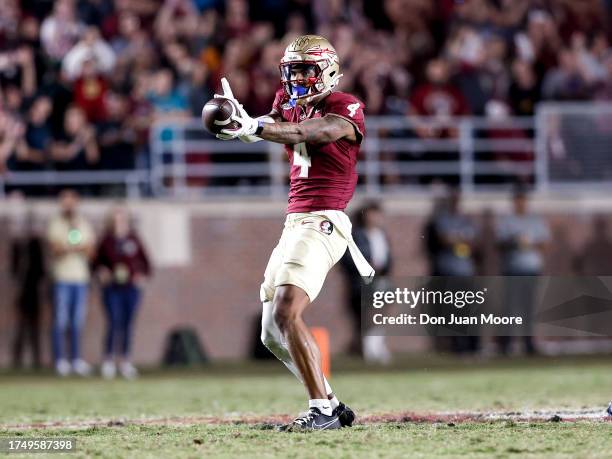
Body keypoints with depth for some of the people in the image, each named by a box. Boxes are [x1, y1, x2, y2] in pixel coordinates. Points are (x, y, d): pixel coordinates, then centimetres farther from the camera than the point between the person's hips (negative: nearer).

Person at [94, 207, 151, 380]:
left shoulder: (134, 240, 5)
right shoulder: (107, 241, 0)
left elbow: (144, 260, 14)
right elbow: (97, 260, 10)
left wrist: (142, 274, -1)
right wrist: (102, 271, -9)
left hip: (131, 289, 2)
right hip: (112, 289, -2)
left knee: (128, 325, 5)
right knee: (114, 323, -11)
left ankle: (125, 361, 16)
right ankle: (108, 360, -3)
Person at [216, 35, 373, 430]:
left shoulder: (344, 108, -6)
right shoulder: (291, 106, 18)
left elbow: (307, 134, -24)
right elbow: (266, 127, 2)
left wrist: (255, 127, -37)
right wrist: (238, 120, -21)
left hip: (323, 222, -9)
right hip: (295, 221, 9)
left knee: (285, 313, -23)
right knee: (273, 334, 8)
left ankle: (322, 410, -19)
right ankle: (332, 406, 16)